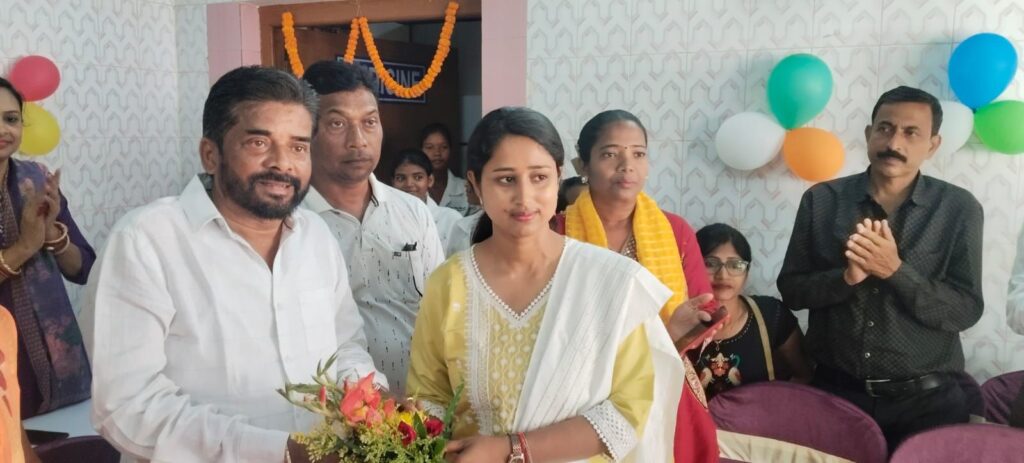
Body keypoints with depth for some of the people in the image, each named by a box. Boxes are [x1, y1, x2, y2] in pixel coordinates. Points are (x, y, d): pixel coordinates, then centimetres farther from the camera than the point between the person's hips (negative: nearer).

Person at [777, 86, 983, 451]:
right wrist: (846, 277, -20)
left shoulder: (959, 209, -4)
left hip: (926, 399, -1)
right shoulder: (821, 200, -2)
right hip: (836, 390, 1)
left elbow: (966, 311, -9)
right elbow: (791, 290, -2)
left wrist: (896, 270, -22)